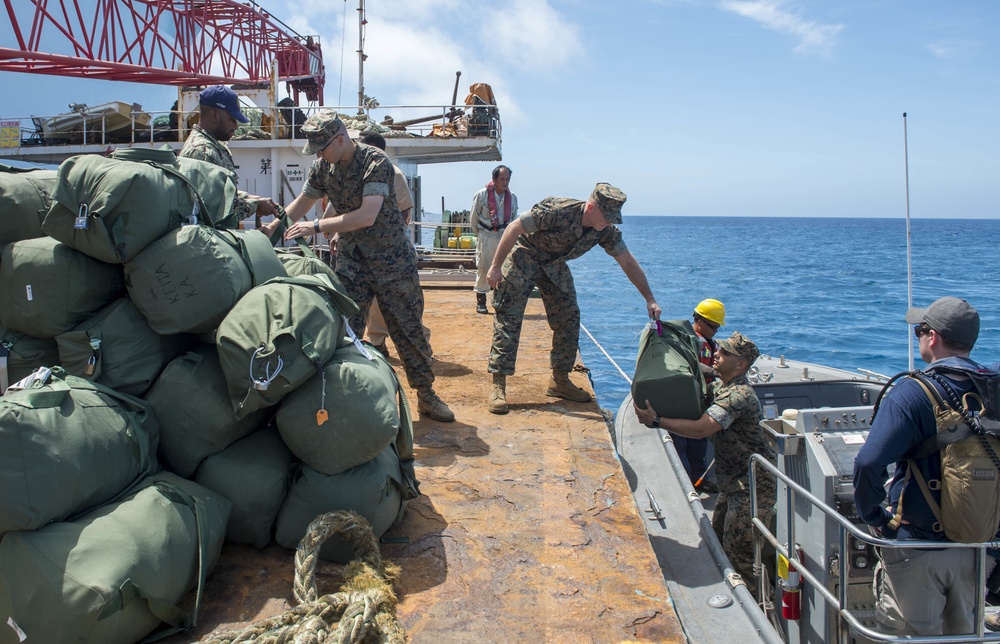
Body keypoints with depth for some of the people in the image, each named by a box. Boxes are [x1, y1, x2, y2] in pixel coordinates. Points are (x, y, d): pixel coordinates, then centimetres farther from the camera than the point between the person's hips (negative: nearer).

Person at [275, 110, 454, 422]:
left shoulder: (375, 160, -21)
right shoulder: (323, 167, -1)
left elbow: (367, 215, -31)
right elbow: (301, 204, 11)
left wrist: (316, 226, -31)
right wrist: (269, 231, -1)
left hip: (392, 258, -5)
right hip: (351, 259, 5)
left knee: (408, 328, 4)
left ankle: (426, 394, 18)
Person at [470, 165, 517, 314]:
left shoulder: (512, 197, 4)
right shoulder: (482, 195, -6)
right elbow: (473, 218, 3)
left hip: (505, 236, 3)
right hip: (486, 236, -3)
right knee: (483, 268, 0)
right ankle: (480, 301, 10)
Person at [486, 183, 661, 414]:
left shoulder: (605, 231, -15)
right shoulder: (556, 211, -34)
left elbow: (629, 263, -5)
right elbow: (514, 228, -25)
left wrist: (649, 299, -6)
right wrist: (495, 267, -23)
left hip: (554, 265, 6)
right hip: (523, 258, -6)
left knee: (569, 319, 2)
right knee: (508, 319, -12)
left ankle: (560, 380, 14)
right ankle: (498, 385, -10)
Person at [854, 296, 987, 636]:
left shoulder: (913, 392, -19)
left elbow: (868, 462, -28)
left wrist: (872, 515, -12)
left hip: (917, 549, -5)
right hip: (977, 545, 6)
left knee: (910, 634, 9)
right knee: (965, 633, 23)